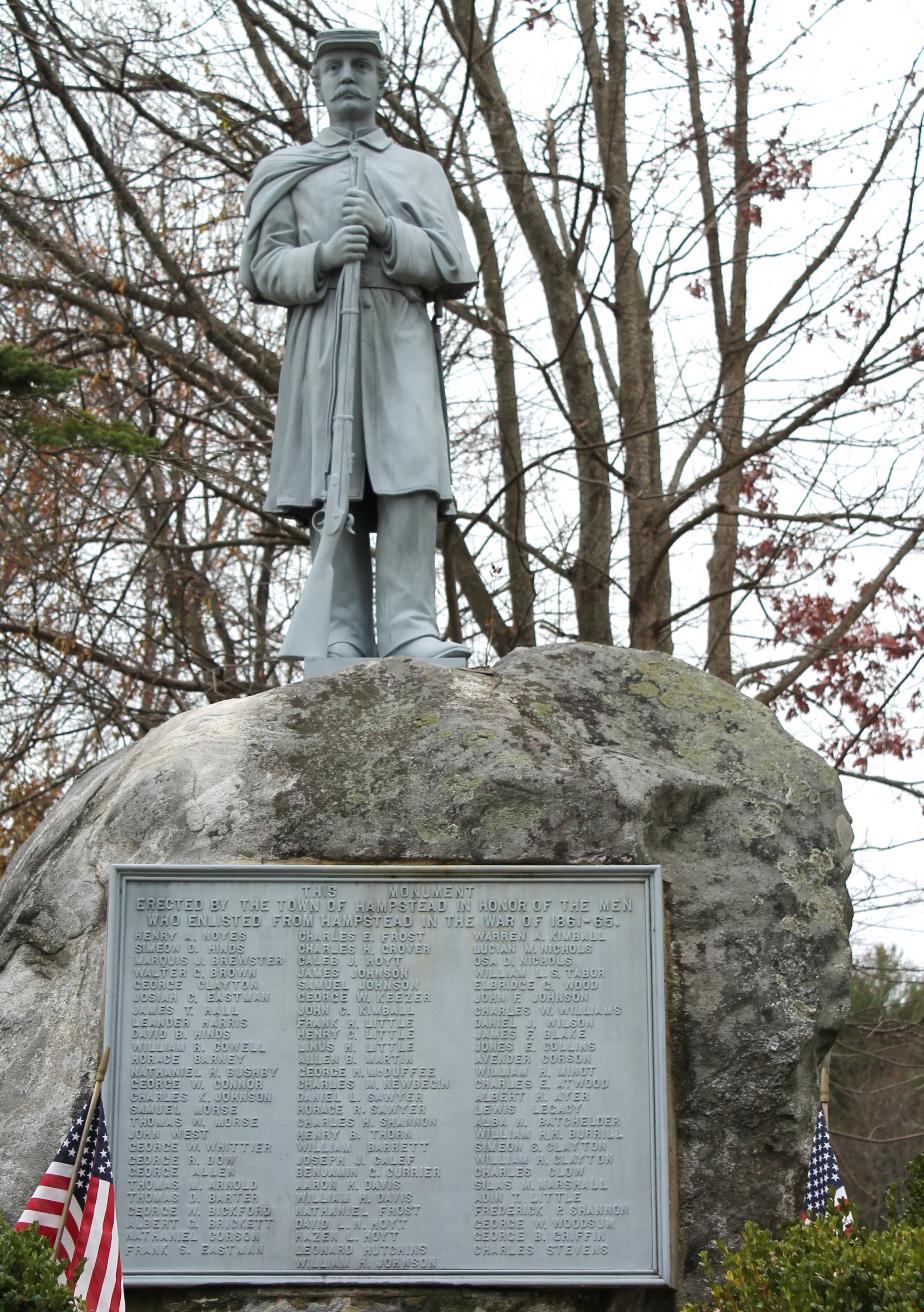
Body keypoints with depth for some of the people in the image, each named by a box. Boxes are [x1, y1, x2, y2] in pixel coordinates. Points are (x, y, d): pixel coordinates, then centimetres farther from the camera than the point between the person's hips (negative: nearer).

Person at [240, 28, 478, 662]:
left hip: (402, 341, 0)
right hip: (320, 341, 0)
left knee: (410, 479, -16)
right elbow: (261, 270, 9)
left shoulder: (422, 170, 21)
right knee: (331, 490, -8)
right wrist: (322, 255, -11)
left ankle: (410, 627, -23)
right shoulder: (284, 171, 19)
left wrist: (387, 233, -7)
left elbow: (453, 270, 9)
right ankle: (344, 639, -10)